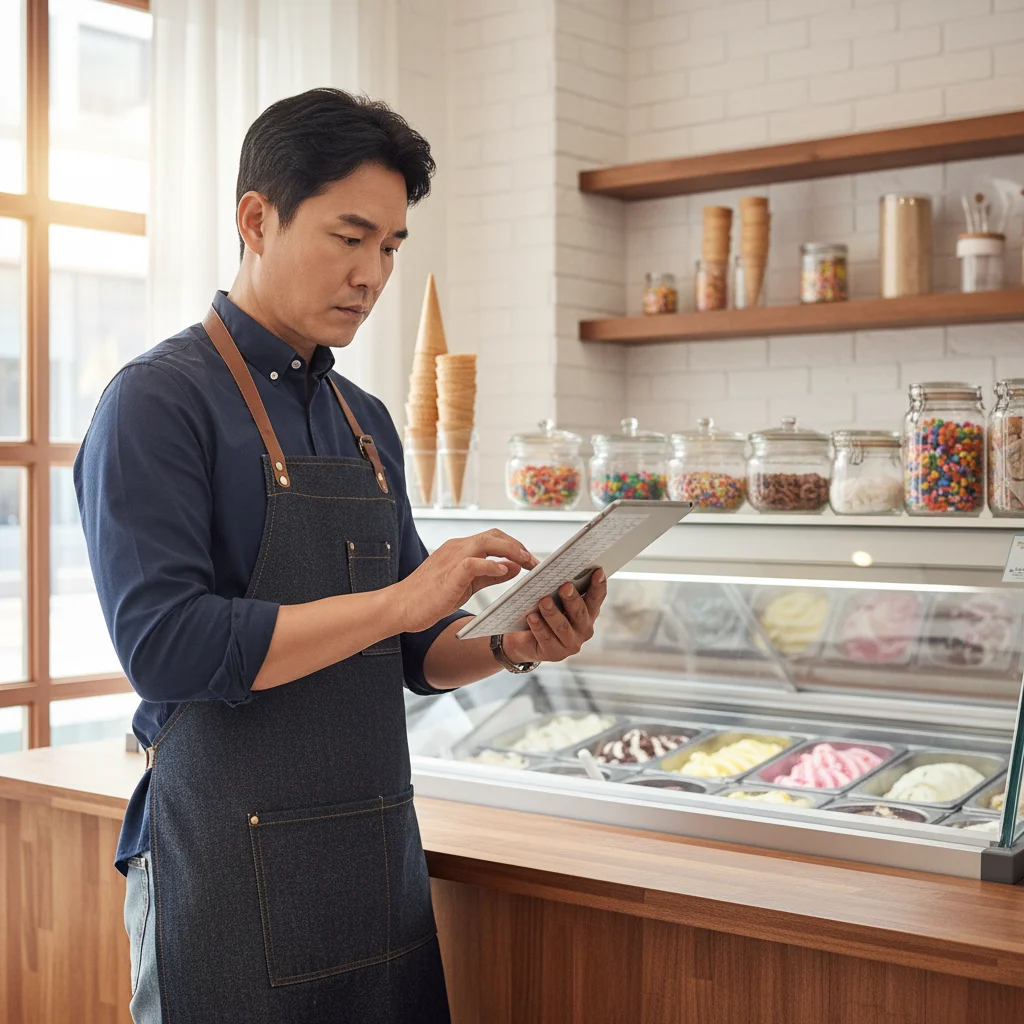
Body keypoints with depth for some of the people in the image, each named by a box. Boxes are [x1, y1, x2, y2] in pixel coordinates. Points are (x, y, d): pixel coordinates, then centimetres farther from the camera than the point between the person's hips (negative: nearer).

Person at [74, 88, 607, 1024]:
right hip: (231, 866, -7)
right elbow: (166, 647, -21)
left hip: (380, 857, 7)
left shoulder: (367, 422, 12)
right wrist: (398, 600, -22)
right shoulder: (160, 400, -10)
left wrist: (508, 645, -5)